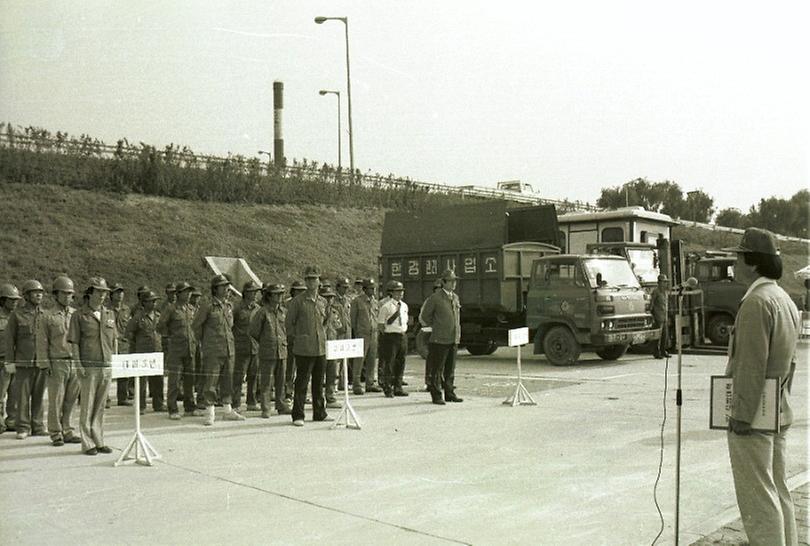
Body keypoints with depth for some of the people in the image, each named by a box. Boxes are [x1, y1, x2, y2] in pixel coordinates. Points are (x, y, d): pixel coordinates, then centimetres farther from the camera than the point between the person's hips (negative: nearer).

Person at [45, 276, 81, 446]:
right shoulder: (49, 317, 1)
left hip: (75, 363, 3)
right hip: (57, 363, -3)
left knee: (70, 400, 8)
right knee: (56, 401, 1)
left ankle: (67, 432, 17)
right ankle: (56, 434, 10)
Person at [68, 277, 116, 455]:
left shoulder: (110, 314, 12)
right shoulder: (79, 315, -2)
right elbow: (74, 342, -3)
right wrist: (78, 364, -11)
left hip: (107, 366, 4)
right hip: (89, 366, -4)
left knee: (100, 406, 9)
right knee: (87, 406, 0)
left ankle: (99, 441, 16)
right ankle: (88, 444, 7)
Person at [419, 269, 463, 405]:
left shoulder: (455, 297, 12)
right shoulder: (435, 298, -8)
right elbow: (424, 317, -1)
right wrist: (435, 327, 6)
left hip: (454, 339, 6)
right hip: (440, 340, -6)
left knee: (450, 369, 12)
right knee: (437, 369, -1)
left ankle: (450, 394, 21)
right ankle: (436, 396, 6)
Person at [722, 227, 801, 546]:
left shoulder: (756, 302, -18)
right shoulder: (786, 301, 14)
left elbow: (751, 366, -22)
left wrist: (741, 415, -19)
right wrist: (781, 402, 22)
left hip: (753, 415, -10)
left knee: (757, 498, -3)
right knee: (778, 492, 16)